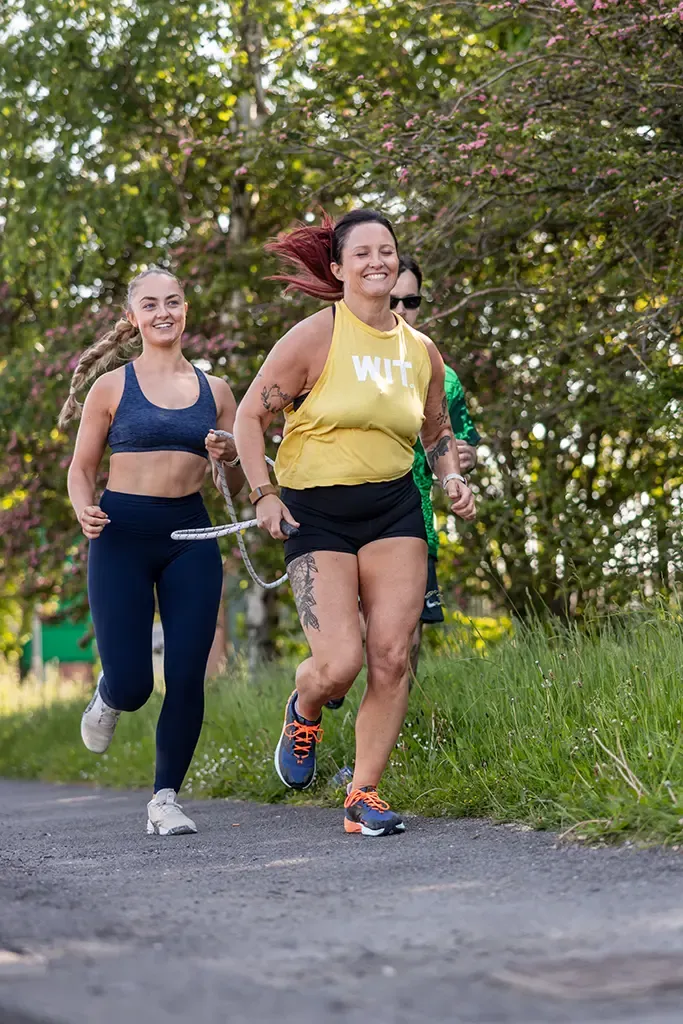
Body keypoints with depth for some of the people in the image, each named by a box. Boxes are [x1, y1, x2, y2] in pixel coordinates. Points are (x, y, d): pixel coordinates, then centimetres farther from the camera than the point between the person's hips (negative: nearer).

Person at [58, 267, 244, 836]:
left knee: (186, 677, -3)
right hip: (122, 536, -2)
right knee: (131, 684, -7)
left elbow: (237, 485, 15)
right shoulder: (112, 388, 3)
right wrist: (85, 510, -13)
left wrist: (227, 459, -7)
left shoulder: (214, 391, 10)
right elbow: (82, 469, 8)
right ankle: (107, 700, 31)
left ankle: (166, 799, 11)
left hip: (190, 537, 2)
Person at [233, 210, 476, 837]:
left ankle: (364, 796, 5)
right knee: (339, 665, -13)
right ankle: (305, 713, 25)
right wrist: (264, 494, -11)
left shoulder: (421, 351, 8)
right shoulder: (315, 338, -7)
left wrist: (452, 478, 5)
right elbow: (250, 416, -2)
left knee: (392, 658, -7)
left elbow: (438, 432, 24)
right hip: (316, 512, -4)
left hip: (395, 509, 4)